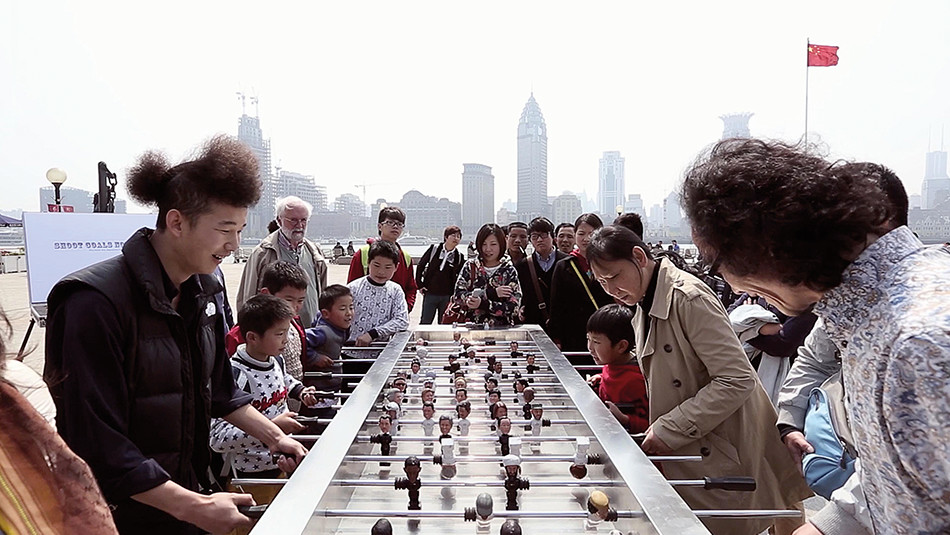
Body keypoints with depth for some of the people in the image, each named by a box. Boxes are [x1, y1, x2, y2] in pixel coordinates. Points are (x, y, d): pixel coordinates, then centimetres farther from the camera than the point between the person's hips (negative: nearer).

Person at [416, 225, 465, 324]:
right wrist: (420, 284, 2)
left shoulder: (459, 257, 1)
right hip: (430, 293, -1)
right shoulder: (434, 249, -1)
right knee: (425, 322, 5)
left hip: (447, 296, 1)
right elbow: (420, 265, 6)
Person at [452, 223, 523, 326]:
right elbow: (458, 295, -2)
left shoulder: (509, 271, 6)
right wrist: (492, 293, -10)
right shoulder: (470, 266, 11)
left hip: (500, 329, -1)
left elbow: (513, 308, -5)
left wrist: (482, 303, -17)